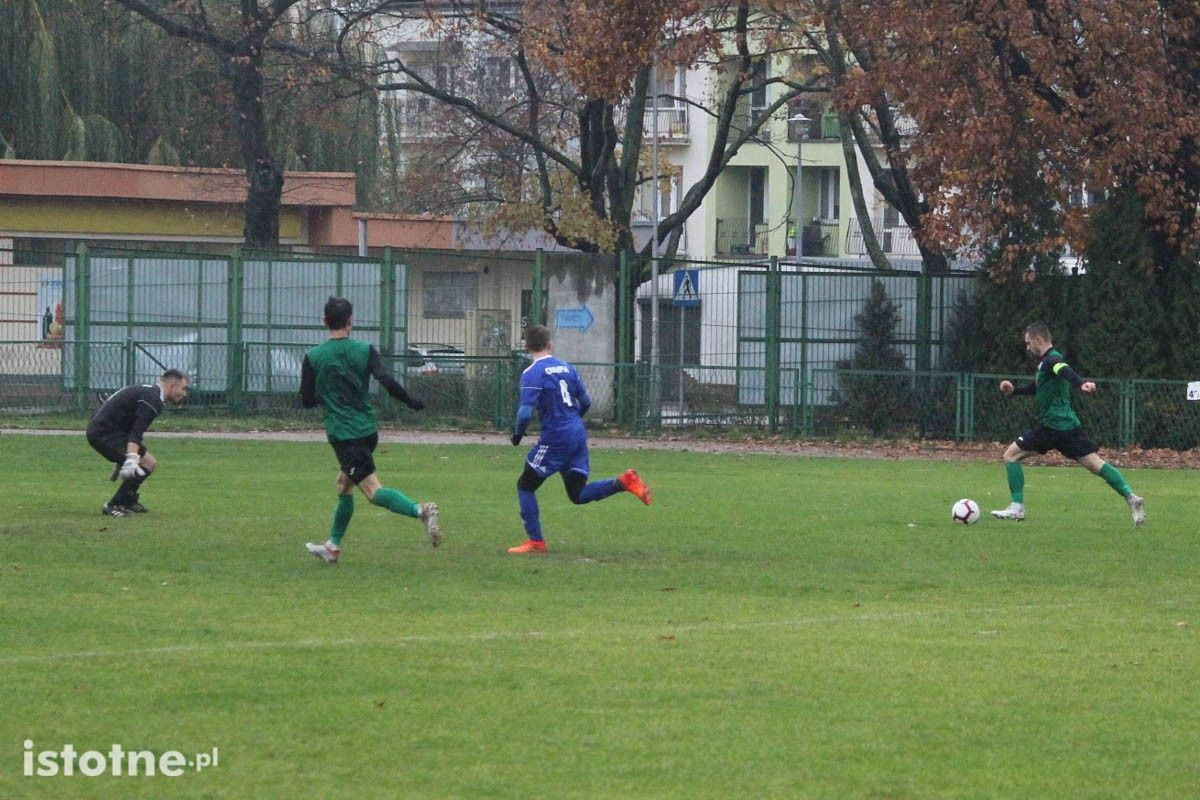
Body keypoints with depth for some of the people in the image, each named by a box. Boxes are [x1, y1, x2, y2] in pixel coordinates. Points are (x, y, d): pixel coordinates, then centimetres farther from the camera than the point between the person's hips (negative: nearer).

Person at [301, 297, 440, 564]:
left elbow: (307, 400, 0)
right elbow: (387, 382, -13)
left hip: (342, 434, -5)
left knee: (372, 490, -10)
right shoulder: (365, 351, -1)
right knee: (344, 485, 21)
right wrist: (411, 402, 1)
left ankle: (421, 510, -33)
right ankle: (333, 546, 29)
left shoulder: (313, 357, -5)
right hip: (367, 429, 5)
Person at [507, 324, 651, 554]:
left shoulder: (532, 374, -11)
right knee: (578, 494, 12)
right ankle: (623, 482, -7)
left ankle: (535, 541, 7)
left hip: (555, 439, -7)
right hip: (578, 435, 7)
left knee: (525, 485, 10)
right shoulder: (566, 367, 11)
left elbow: (526, 413, -19)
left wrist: (517, 434, -1)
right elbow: (586, 402, 17)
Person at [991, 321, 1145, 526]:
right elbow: (1035, 388, 36)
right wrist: (1014, 390, 20)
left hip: (1051, 425, -9)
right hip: (1068, 425, 9)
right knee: (1095, 463, 2)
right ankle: (1131, 498, -12)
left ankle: (1017, 507, -1)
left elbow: (1064, 370, -35)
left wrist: (1081, 384, -56)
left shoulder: (1051, 360, -12)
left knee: (1011, 455, 0)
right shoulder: (1046, 363, 20)